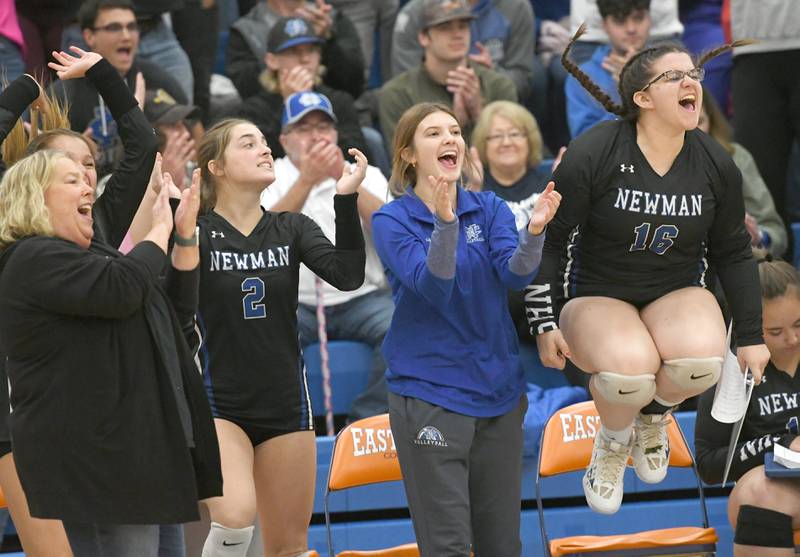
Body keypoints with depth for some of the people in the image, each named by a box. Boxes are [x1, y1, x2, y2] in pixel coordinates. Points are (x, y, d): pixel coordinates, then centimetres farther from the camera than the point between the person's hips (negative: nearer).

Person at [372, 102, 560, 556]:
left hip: (498, 391, 4)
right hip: (430, 395, -4)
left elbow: (515, 274, -13)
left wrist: (535, 230, -33)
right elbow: (433, 287, -19)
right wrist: (444, 223, -35)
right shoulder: (392, 221, -5)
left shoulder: (490, 209, 4)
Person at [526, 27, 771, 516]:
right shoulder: (592, 155, -16)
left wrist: (751, 337, 7)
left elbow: (733, 253, 8)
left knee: (702, 358, -33)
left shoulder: (716, 165, -4)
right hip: (597, 296, -3)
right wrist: (546, 324, -10)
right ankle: (613, 443, 2)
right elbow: (550, 241, -7)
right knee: (630, 368, -37)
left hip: (677, 294, 3)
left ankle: (655, 412, 6)